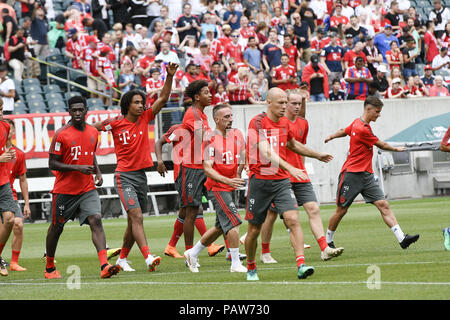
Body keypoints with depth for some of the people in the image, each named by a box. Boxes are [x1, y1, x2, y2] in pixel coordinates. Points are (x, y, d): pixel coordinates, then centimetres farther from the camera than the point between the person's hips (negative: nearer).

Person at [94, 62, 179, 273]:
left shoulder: (145, 118, 5)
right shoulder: (115, 123, -6)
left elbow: (163, 98, -1)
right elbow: (91, 129, 7)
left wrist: (170, 76, -10)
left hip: (141, 176, 6)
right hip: (125, 176, -6)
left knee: (134, 222, 12)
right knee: (136, 217, -19)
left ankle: (122, 259, 26)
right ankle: (148, 258, -31)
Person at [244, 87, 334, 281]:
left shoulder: (285, 123, 9)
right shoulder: (257, 123, -13)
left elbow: (293, 144, 31)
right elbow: (266, 152, -26)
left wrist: (317, 155, 39)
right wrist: (290, 168, -37)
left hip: (281, 181, 5)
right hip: (260, 180, -4)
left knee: (293, 220, -16)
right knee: (254, 229, 5)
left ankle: (301, 265, -24)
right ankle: (251, 268, 26)